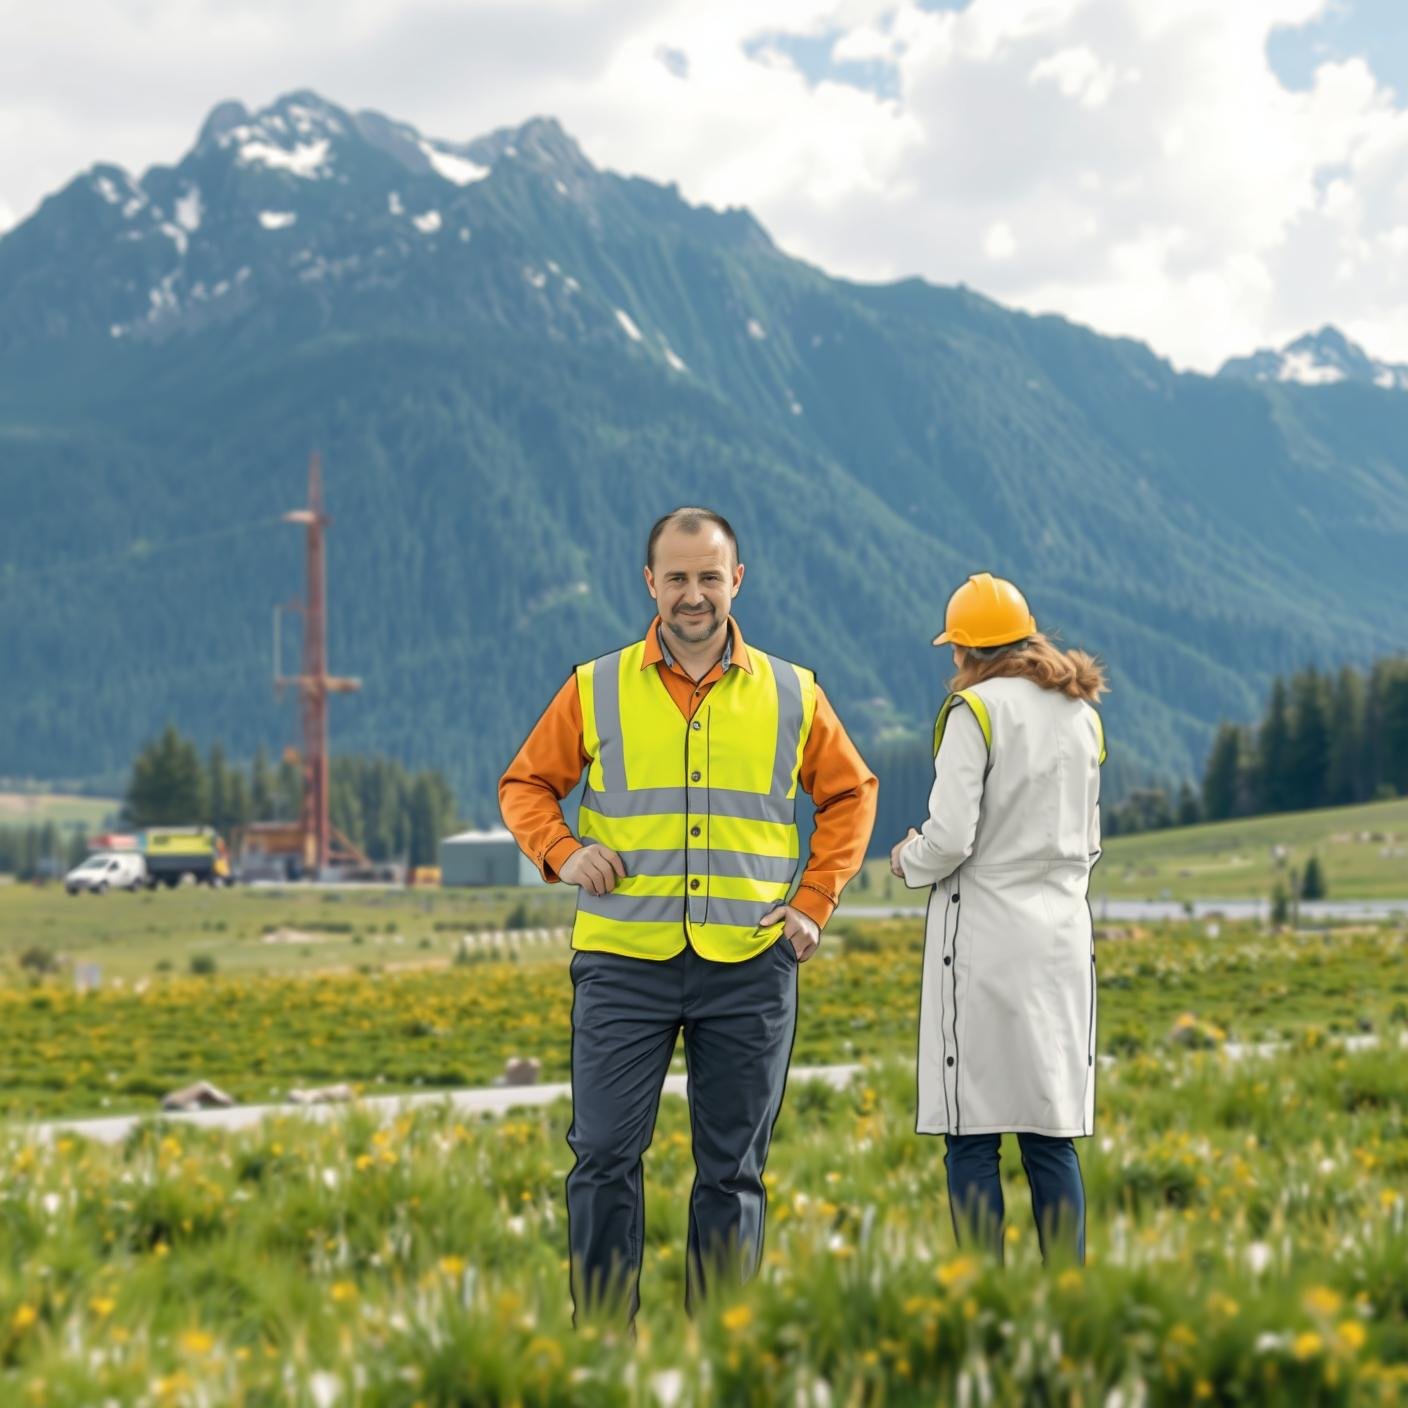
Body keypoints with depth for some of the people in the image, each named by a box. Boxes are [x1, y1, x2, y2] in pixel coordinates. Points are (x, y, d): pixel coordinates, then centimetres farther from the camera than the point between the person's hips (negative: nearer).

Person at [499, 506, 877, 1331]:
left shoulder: (793, 695, 8)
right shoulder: (596, 690, 5)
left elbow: (851, 795, 17)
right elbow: (526, 784, 13)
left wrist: (816, 901, 5)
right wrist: (562, 852, -7)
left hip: (750, 964, 1)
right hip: (624, 960, -1)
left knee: (735, 1170, 6)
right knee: (606, 1156, -4)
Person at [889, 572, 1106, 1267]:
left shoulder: (975, 710, -8)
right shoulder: (1081, 715, 13)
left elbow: (950, 838, -14)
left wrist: (908, 860, 6)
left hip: (985, 934, -6)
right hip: (1063, 935, 6)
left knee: (972, 1136, -2)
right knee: (1052, 1135, 8)